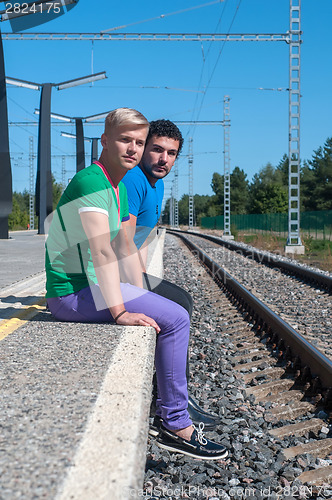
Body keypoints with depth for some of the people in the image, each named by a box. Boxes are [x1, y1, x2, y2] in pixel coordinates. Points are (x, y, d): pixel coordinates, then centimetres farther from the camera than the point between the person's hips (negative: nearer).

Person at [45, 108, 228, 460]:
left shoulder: (120, 189, 14)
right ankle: (176, 426, -8)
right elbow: (102, 251, -26)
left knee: (173, 306, 19)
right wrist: (120, 311, -28)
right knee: (174, 318, -18)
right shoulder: (92, 181, -18)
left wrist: (142, 299, 12)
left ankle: (167, 403, 25)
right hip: (72, 292, -11)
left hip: (85, 287, 11)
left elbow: (125, 249, 16)